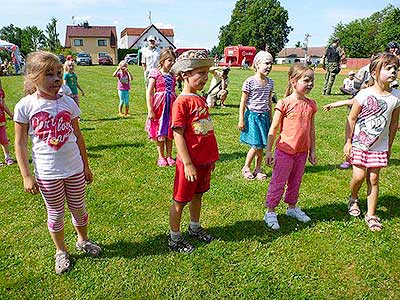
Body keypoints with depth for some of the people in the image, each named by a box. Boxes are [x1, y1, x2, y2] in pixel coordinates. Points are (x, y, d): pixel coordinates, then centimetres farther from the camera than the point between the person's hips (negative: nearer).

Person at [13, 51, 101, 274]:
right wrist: (27, 176, -7)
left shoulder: (67, 102, -1)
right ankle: (61, 251, 35)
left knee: (79, 208, 16)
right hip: (47, 173, -2)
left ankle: (83, 241, 42)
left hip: (75, 169, 2)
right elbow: (21, 143, -4)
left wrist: (86, 166, 11)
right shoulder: (25, 106, -8)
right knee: (56, 213, 14)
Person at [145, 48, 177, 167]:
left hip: (171, 105, 4)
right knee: (159, 132, 5)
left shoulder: (172, 75, 8)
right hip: (159, 105, -4)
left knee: (169, 133, 9)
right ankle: (161, 157, 18)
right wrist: (150, 110, -16)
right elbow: (149, 93, -11)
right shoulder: (155, 74, -8)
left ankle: (169, 156, 21)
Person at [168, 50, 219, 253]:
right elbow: (178, 136, -18)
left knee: (197, 194, 23)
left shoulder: (200, 100, 8)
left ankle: (195, 227, 43)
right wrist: (187, 164, -19)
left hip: (204, 160, 8)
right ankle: (174, 238, 25)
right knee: (180, 200, 8)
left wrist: (212, 157, 17)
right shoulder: (181, 102, -17)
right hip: (190, 162, -8)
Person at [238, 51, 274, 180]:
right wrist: (241, 119, -10)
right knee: (256, 145, -6)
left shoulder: (270, 82, 7)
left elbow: (269, 102, 15)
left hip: (264, 116, 5)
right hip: (252, 116, -5)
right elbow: (243, 102, -8)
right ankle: (246, 168, 14)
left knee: (261, 146, 8)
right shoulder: (250, 82, -11)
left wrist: (270, 118, 17)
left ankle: (258, 169, 22)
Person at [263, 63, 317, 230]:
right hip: (285, 150, -5)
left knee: (296, 181, 19)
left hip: (302, 151, 5)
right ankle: (270, 212, 18)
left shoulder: (311, 104, 3)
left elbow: (311, 129, 12)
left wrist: (312, 150, 14)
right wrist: (268, 151, -10)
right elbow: (273, 129, -10)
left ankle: (292, 207, 38)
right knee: (278, 182, 4)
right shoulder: (284, 103, -13)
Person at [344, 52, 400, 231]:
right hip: (359, 143, -2)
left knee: (373, 178, 7)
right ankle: (353, 199, 26)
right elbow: (351, 119, -7)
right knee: (359, 175, -7)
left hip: (379, 146, 3)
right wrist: (347, 142, -7)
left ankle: (371, 215, 20)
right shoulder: (364, 94, -13)